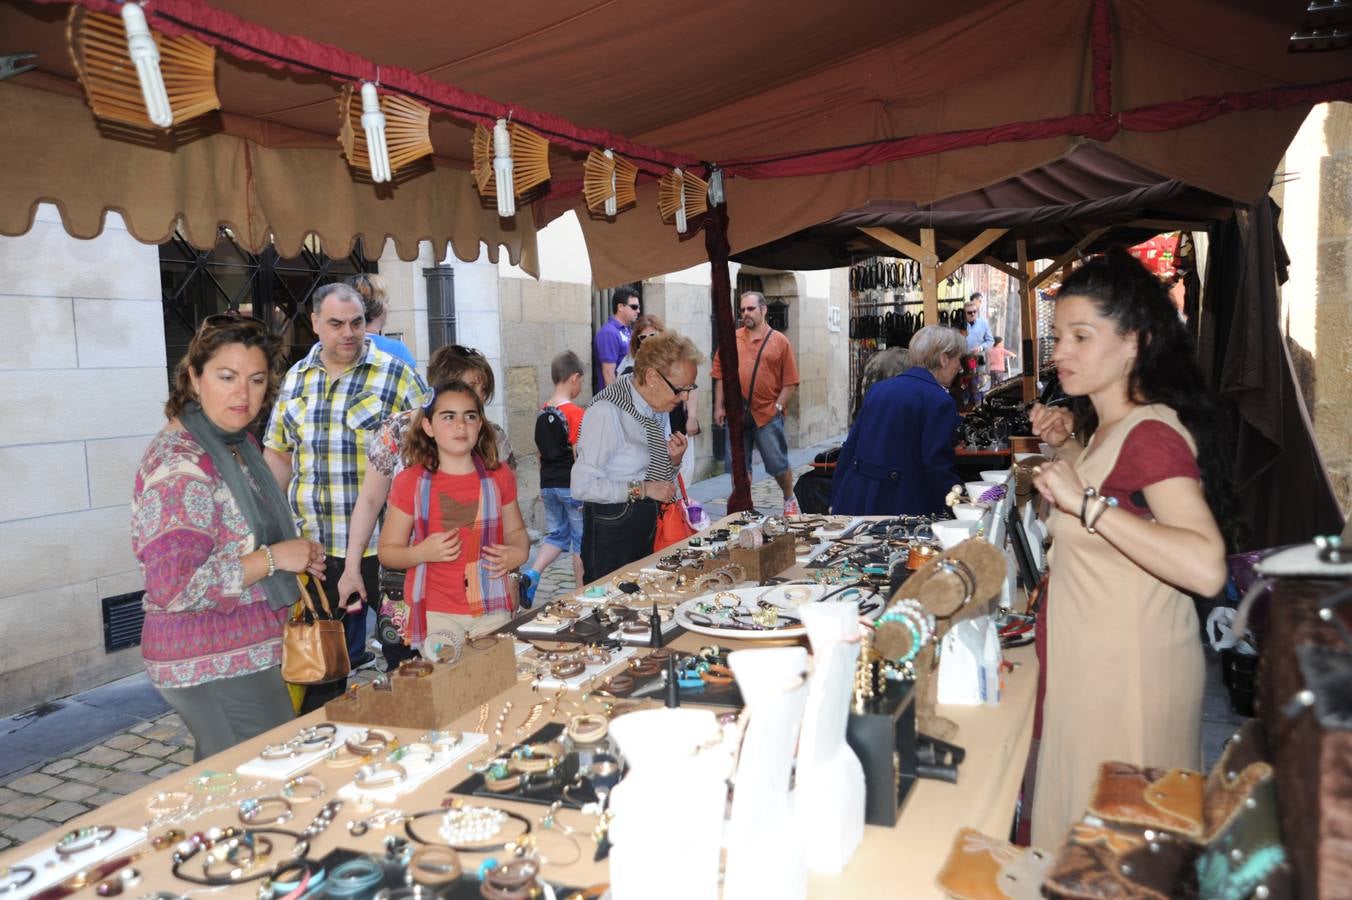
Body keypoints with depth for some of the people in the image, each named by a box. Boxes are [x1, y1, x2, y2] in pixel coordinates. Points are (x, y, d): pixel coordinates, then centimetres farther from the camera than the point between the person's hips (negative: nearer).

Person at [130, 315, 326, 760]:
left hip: (240, 653, 9)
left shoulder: (238, 443, 9)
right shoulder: (178, 467, -20)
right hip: (218, 668, -9)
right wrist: (273, 558, -22)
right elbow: (171, 589, -25)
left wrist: (296, 557, 5)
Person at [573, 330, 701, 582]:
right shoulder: (607, 411, -20)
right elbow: (581, 486, -24)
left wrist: (674, 458, -5)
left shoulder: (659, 408, 4)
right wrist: (642, 489, -22)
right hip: (611, 530, -7)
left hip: (649, 526, 8)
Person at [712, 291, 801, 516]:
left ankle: (789, 500, 27)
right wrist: (719, 407, 2)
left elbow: (790, 381, -1)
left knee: (777, 463, 4)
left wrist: (778, 406, -8)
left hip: (767, 415, -2)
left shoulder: (780, 341, 1)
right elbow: (719, 374, 8)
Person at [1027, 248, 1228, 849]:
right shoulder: (1109, 426, 6)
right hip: (1090, 662, 9)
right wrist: (1069, 444, 10)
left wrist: (1086, 501, -34)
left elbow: (1206, 567, -35)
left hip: (1127, 673, -9)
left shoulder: (1152, 433, -22)